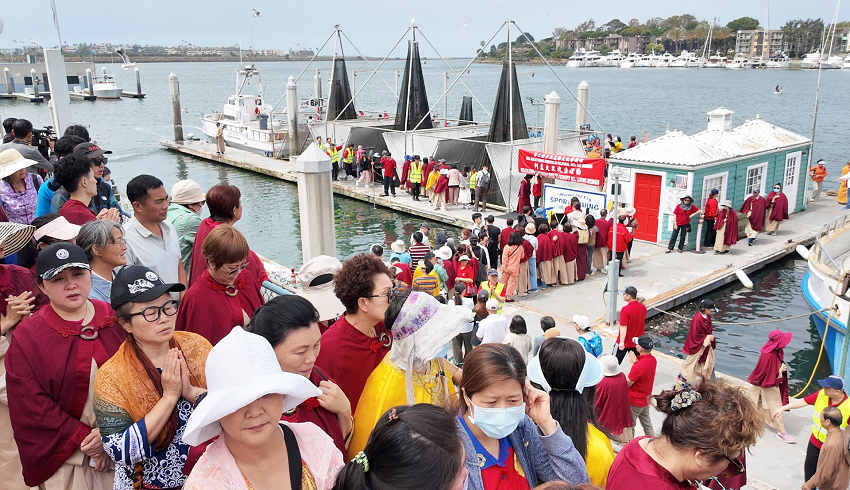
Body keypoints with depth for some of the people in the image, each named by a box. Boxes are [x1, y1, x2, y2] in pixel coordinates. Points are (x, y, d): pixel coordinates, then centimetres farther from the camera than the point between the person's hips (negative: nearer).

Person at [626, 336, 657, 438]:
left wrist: (632, 364, -22)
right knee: (646, 423, 24)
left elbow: (627, 383, -23)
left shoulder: (638, 366, -35)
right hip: (646, 399, 8)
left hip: (635, 402, -8)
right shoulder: (653, 359, -8)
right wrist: (635, 362, -12)